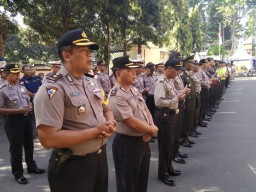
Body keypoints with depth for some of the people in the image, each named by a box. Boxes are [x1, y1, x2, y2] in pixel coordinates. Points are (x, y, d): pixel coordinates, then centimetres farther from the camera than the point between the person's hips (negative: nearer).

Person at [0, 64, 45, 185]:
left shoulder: (22, 87, 9)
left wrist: (30, 107, -3)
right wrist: (18, 111, -21)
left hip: (27, 118, 7)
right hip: (13, 121, -6)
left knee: (29, 145, 19)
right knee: (16, 148, 6)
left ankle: (31, 166, 39)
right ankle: (18, 173, 23)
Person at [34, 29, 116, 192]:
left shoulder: (93, 83, 5)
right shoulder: (53, 89, -21)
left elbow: (107, 110, 17)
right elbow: (48, 139, -27)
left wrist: (110, 124, -7)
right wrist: (95, 131, -22)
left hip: (101, 157, 8)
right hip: (72, 167, -7)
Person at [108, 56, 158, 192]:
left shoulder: (134, 90, 8)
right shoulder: (116, 96, -22)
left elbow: (146, 110, 13)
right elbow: (132, 122, -25)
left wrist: (151, 128, -6)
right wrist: (153, 130, -10)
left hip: (143, 141, 9)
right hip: (127, 144, -8)